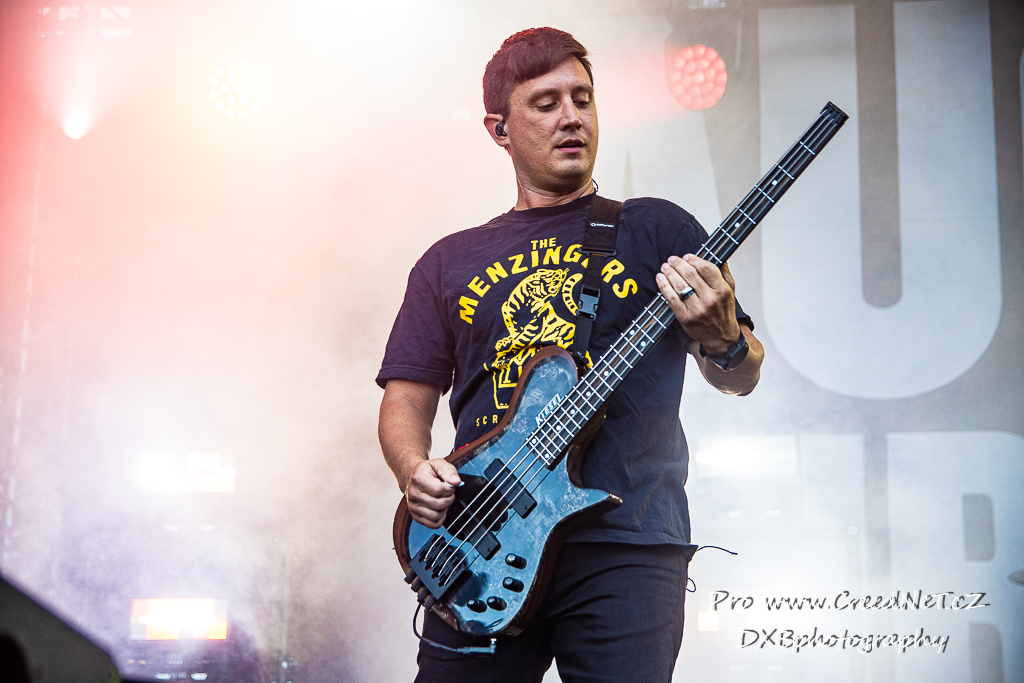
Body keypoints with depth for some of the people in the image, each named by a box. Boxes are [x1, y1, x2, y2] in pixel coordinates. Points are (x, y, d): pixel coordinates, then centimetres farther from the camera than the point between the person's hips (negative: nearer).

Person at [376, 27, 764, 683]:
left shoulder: (657, 229, 10)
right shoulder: (450, 262, 17)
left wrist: (722, 339, -15)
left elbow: (742, 378, 8)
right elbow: (407, 395, 15)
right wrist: (415, 470, -6)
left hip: (626, 542, -2)